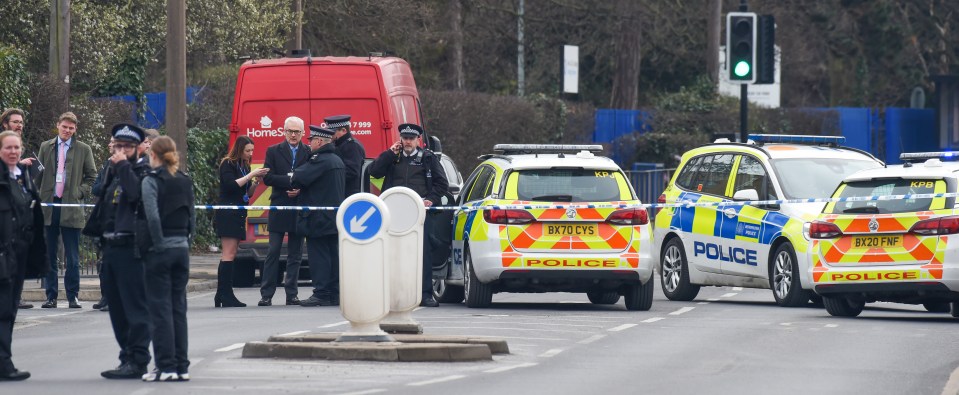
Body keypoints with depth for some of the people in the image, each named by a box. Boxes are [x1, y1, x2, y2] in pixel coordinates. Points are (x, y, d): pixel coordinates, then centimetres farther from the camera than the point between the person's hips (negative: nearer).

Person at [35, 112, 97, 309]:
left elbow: (91, 176, 9)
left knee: (72, 257, -1)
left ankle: (73, 296, 4)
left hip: (71, 206, -2)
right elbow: (38, 174, 14)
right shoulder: (46, 147, 11)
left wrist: (81, 192, -4)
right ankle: (51, 296, 8)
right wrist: (40, 196, 5)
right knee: (49, 256, 4)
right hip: (48, 205, 2)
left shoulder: (83, 150, 5)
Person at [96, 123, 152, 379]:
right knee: (116, 307, 12)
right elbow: (100, 197, 16)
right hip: (111, 246, 9)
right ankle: (128, 357, 19)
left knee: (135, 306, -8)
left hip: (131, 247, -9)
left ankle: (137, 361, -9)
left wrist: (123, 166, -16)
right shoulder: (113, 172, 18)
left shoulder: (142, 172, -3)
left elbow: (136, 193, -22)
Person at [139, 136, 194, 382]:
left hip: (159, 250, -5)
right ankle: (181, 366, 9)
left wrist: (158, 243, -10)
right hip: (182, 249, 5)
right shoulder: (185, 182, 9)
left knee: (161, 309, -2)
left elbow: (152, 216, -19)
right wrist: (185, 240, 12)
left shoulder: (151, 180, -9)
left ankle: (166, 366, -4)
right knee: (178, 308, 9)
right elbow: (192, 218, 9)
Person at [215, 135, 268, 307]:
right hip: (227, 214, -8)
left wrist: (256, 182, 1)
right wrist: (251, 175, -17)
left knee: (230, 254, 6)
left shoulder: (244, 166, 17)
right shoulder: (228, 164, -6)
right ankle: (225, 295, -15)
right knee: (229, 253, -12)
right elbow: (231, 185, -20)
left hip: (239, 214, 8)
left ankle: (222, 296, 6)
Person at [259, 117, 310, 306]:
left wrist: (300, 189, -16)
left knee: (295, 254, 5)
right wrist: (290, 180, -16)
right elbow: (267, 178, -5)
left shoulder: (310, 152, 5)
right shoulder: (273, 151, 5)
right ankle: (266, 295, 0)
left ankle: (291, 294, 10)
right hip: (279, 208, -1)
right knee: (273, 253, -1)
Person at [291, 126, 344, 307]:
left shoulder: (319, 160, -15)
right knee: (333, 255, 10)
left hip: (318, 218, -9)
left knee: (318, 256, -6)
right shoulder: (338, 161, 15)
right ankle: (334, 293, 12)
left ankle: (321, 294, -8)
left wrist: (292, 178, 0)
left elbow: (300, 178, -24)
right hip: (335, 217, 9)